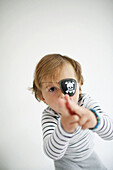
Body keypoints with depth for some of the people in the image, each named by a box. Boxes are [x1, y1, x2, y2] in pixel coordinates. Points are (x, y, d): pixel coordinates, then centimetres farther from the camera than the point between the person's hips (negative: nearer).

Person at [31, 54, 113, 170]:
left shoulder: (85, 100, -26)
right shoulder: (48, 116, -30)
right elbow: (53, 154, -45)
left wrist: (94, 119, -61)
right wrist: (64, 129, -66)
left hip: (89, 155, 3)